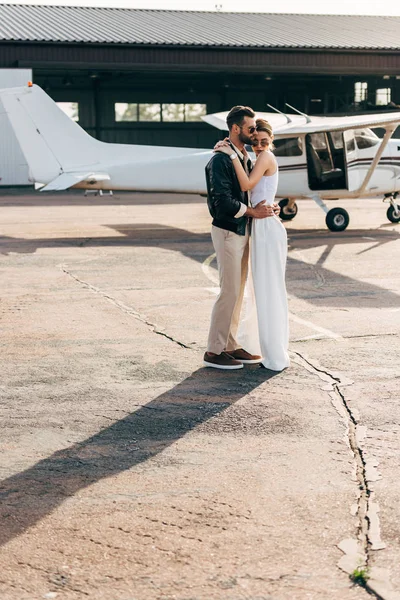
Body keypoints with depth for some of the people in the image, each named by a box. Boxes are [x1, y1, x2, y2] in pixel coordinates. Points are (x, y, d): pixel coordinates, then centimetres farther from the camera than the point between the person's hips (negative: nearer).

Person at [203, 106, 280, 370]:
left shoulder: (245, 157, 13)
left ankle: (230, 345, 20)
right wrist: (253, 212, -18)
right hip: (227, 232, -9)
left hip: (242, 231, 9)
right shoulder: (221, 159, -15)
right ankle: (214, 351, 1)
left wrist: (267, 206, 0)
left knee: (238, 291, 12)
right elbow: (223, 200, -22)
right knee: (230, 292, -7)